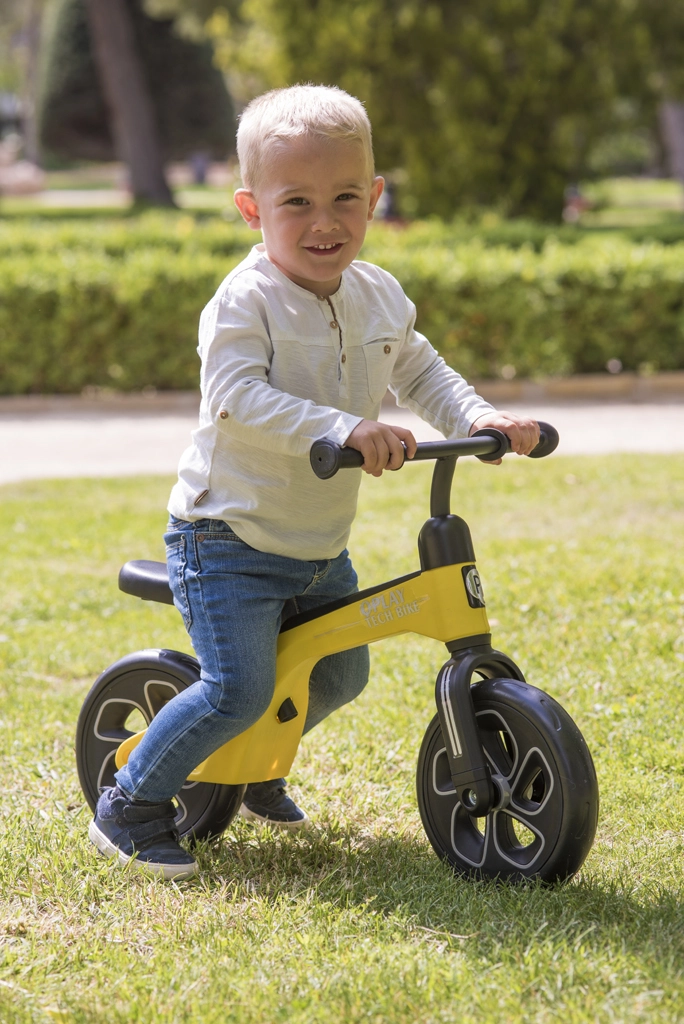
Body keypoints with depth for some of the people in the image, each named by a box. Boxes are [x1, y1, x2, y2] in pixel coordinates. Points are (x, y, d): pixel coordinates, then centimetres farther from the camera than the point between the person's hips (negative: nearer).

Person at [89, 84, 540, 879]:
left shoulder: (378, 296, 3)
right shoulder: (245, 301, -20)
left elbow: (419, 373, 15)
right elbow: (236, 394, -33)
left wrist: (480, 417, -3)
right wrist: (339, 427, -44)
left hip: (320, 545, 7)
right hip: (229, 537, -7)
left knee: (341, 676, 16)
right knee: (239, 687, -17)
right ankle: (129, 806, 1)